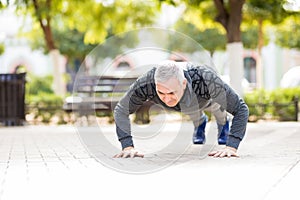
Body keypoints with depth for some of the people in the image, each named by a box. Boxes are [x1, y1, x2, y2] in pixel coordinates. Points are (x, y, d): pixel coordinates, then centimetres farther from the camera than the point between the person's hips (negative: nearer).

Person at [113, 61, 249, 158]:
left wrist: (231, 147, -52)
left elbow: (241, 109, -43)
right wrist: (128, 147, -46)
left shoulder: (207, 80, -52)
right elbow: (121, 111, -34)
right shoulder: (146, 83, -48)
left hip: (208, 97, -1)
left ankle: (223, 122, 65)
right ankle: (201, 122, 66)